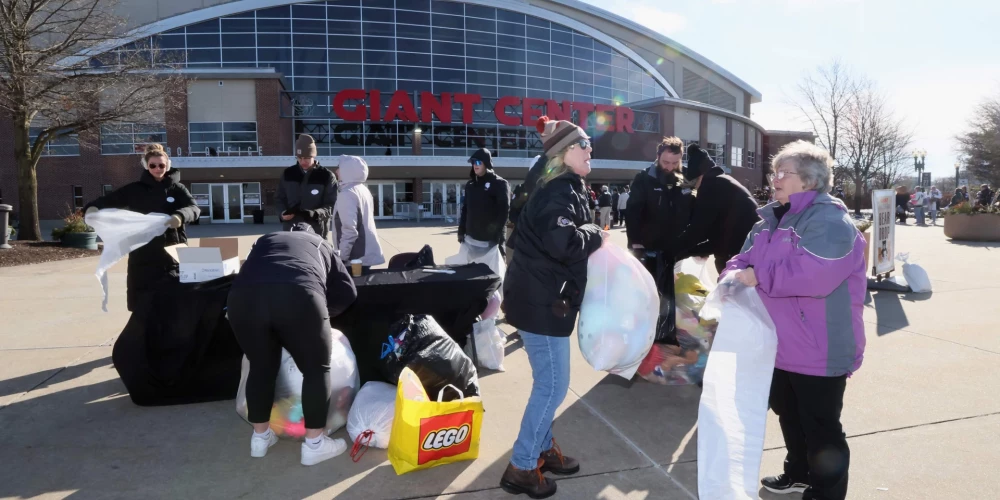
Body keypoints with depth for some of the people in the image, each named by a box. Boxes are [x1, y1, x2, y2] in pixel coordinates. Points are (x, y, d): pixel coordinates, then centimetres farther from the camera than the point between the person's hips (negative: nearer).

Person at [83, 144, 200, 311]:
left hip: (172, 255, -1)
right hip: (142, 257, 2)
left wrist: (180, 216, -33)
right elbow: (109, 200, 6)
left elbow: (194, 208, -10)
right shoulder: (135, 189, 10)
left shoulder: (177, 189, 5)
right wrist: (93, 207, -17)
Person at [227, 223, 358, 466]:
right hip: (298, 296, -3)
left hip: (243, 297, 3)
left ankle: (260, 437, 38)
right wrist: (322, 313, 40)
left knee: (261, 367, 24)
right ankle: (314, 443, 22)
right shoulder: (321, 245, 34)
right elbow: (347, 292, 25)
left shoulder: (265, 240, 39)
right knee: (316, 369, 16)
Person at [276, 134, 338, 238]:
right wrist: (283, 212, -6)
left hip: (316, 232, -3)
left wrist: (315, 214, -24)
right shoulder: (288, 174, 7)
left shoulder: (327, 176, -4)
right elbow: (279, 198, 16)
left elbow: (332, 205, -6)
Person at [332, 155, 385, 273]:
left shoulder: (347, 194, -15)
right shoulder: (363, 190, 12)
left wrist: (342, 256, -17)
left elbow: (350, 229, -23)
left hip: (357, 257, -9)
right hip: (367, 253, 9)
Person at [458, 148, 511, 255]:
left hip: (491, 239, -6)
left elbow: (504, 210, -13)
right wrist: (461, 230, 10)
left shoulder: (500, 184, -6)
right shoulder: (470, 184, 14)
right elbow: (465, 208, 17)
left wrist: (498, 236, -20)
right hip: (472, 238, 6)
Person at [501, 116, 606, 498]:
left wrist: (592, 238, 4)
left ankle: (542, 449, 34)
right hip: (541, 301, -10)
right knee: (553, 385, -2)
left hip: (546, 298, 10)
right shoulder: (558, 191, -17)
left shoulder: (566, 189, 16)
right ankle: (521, 468, 11)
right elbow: (563, 243, -32)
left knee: (548, 382, 19)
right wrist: (596, 235, -15)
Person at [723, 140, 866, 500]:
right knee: (788, 415, 24)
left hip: (819, 350, -9)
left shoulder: (830, 221, -19)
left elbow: (813, 275, -33)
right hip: (781, 345, 9)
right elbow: (746, 257, 10)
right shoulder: (772, 219, 10)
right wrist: (734, 274, -13)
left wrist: (759, 276, -26)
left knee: (820, 427, 6)